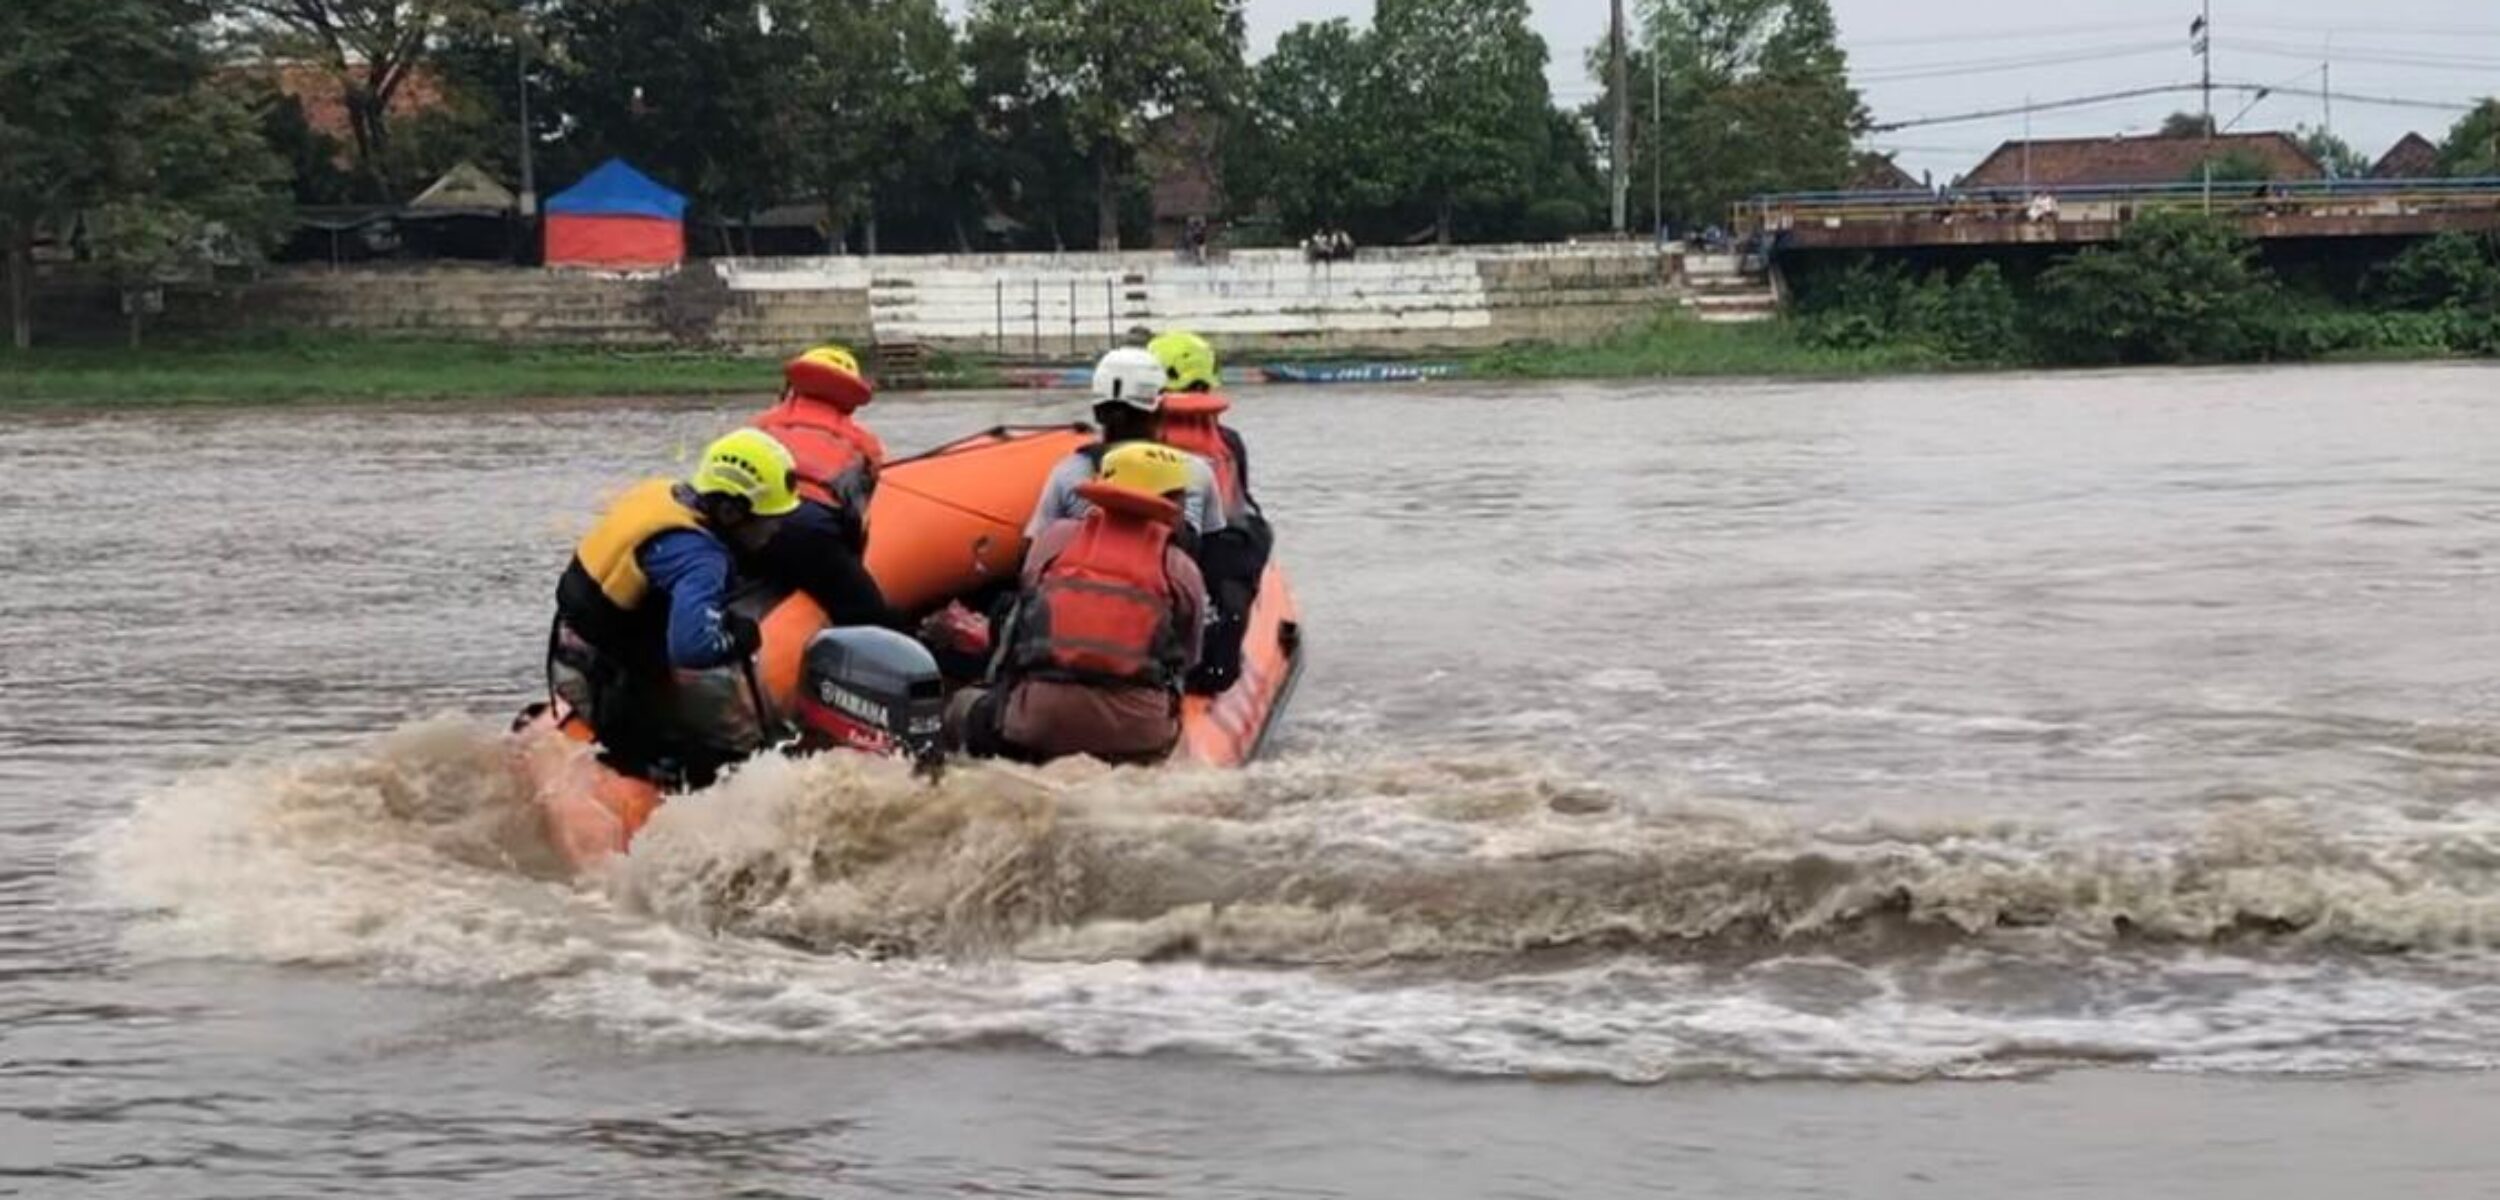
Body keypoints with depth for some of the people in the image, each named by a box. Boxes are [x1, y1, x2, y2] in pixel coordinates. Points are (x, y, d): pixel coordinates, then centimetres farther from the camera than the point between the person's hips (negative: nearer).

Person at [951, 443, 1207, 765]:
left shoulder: (1055, 539, 14)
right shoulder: (1181, 571, 9)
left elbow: (1018, 625, 20)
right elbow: (1184, 661, 13)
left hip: (1042, 716, 1)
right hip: (1134, 732, -1)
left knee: (966, 707, 27)